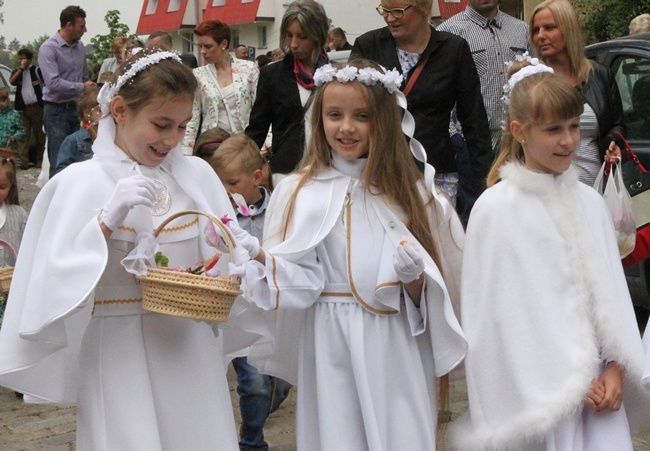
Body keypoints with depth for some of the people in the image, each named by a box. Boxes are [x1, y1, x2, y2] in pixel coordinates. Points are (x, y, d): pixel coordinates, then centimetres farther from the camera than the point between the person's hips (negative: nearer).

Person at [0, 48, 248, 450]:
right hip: (119, 356, -3)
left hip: (191, 349, 3)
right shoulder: (80, 183, -6)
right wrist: (108, 220, -22)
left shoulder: (197, 174, 3)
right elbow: (57, 281, -11)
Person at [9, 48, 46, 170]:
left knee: (39, 134, 4)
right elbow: (11, 81, -6)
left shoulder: (37, 70, 2)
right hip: (22, 108, 3)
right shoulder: (17, 72, 13)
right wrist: (21, 69, -10)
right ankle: (24, 161, -4)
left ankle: (40, 160, 14)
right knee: (24, 135, -2)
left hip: (36, 107, -3)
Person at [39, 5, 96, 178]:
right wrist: (82, 87, -14)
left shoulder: (79, 46, 8)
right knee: (59, 162, -1)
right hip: (56, 111, -6)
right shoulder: (48, 48, -13)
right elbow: (53, 83, -23)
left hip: (77, 109, 6)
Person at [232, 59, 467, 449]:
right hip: (328, 348, 0)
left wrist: (414, 276, -17)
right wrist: (255, 254, -19)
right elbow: (299, 282, -3)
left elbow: (424, 300, 3)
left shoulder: (411, 191, 3)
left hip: (395, 349, 0)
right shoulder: (298, 191, 2)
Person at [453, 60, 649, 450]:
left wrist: (615, 368, -2)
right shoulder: (495, 209, -7)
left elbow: (612, 289, 10)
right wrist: (570, 382, -8)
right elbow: (502, 305, -7)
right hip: (534, 388, -4)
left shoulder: (590, 203, 8)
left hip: (597, 386, 4)